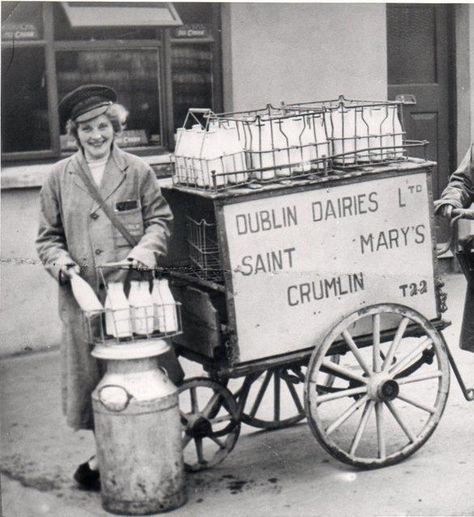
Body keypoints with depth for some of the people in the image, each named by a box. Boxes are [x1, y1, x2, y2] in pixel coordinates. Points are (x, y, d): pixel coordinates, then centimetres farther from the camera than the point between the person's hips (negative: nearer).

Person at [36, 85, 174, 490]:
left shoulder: (137, 171, 6)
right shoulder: (59, 177, 9)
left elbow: (160, 218, 11)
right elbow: (48, 235, 12)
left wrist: (148, 246, -8)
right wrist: (59, 260, -8)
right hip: (82, 296, 1)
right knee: (91, 375, 5)